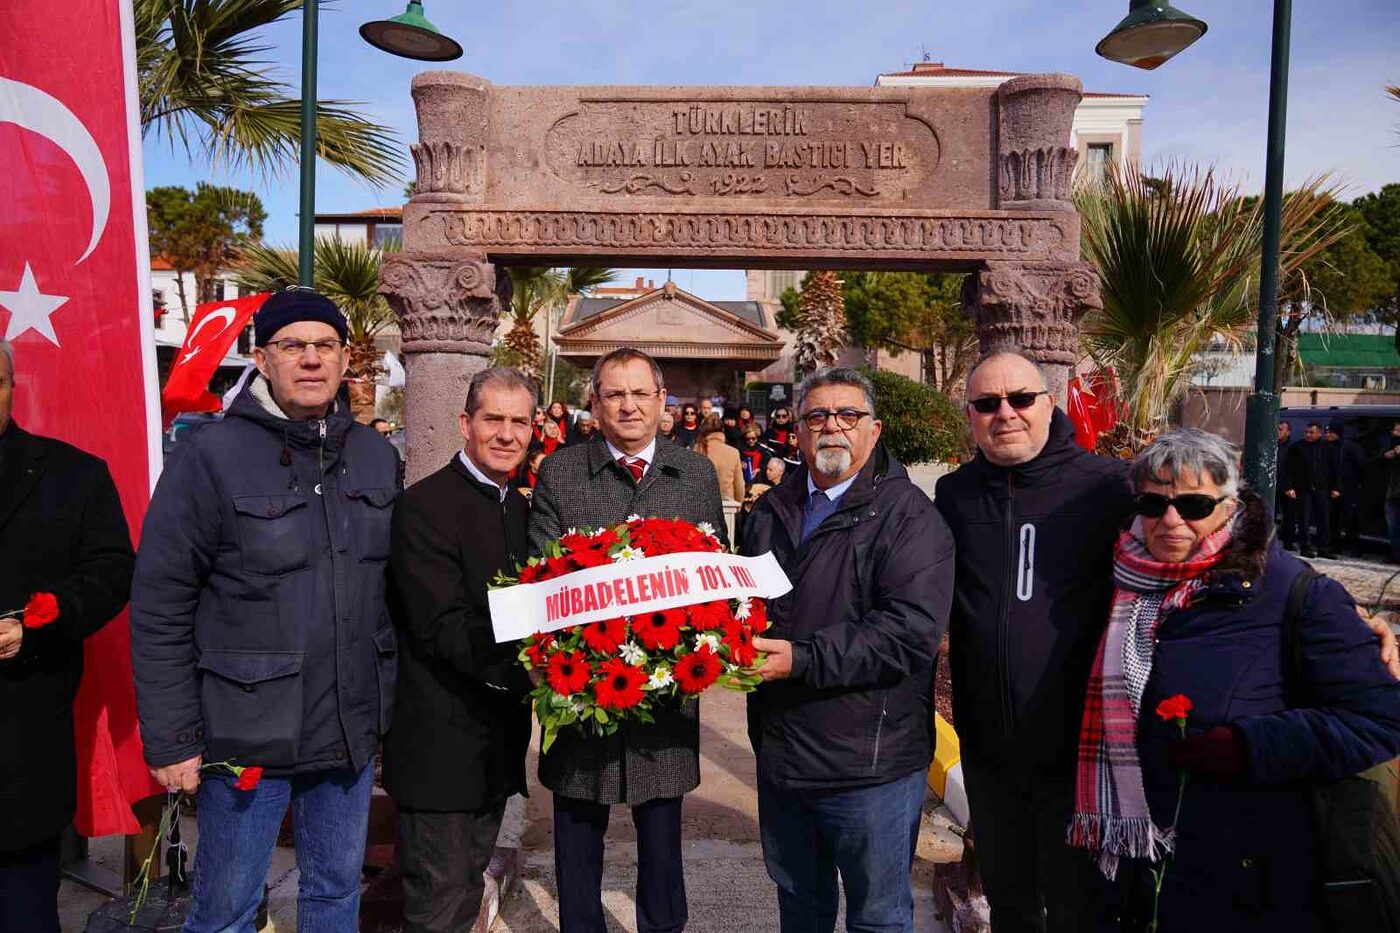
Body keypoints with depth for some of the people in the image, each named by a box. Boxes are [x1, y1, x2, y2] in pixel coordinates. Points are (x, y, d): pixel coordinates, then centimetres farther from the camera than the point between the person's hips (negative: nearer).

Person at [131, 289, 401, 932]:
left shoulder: (377, 456, 4)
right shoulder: (211, 456, -11)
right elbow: (159, 607, -10)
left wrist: (390, 700, 10)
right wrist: (171, 740, -11)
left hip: (353, 729, 5)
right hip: (248, 734, -4)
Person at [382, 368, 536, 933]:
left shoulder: (519, 507, 9)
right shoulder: (424, 505, -16)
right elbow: (443, 627, -24)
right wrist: (525, 664, -35)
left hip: (500, 735, 7)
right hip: (441, 738, -7)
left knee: (470, 884, 22)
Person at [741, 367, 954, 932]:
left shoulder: (908, 515, -13)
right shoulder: (772, 511, 9)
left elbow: (912, 629, -24)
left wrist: (802, 659, -27)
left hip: (869, 763, -6)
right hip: (779, 753, 6)